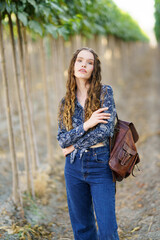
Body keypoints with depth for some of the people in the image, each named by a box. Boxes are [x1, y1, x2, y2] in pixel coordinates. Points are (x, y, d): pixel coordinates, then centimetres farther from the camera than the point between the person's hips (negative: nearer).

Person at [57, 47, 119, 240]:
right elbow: (62, 140, 0)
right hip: (74, 167, 4)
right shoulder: (66, 102, 7)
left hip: (100, 165, -3)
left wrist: (73, 146, -5)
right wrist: (86, 124, -14)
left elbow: (106, 130, -13)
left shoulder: (104, 92, -3)